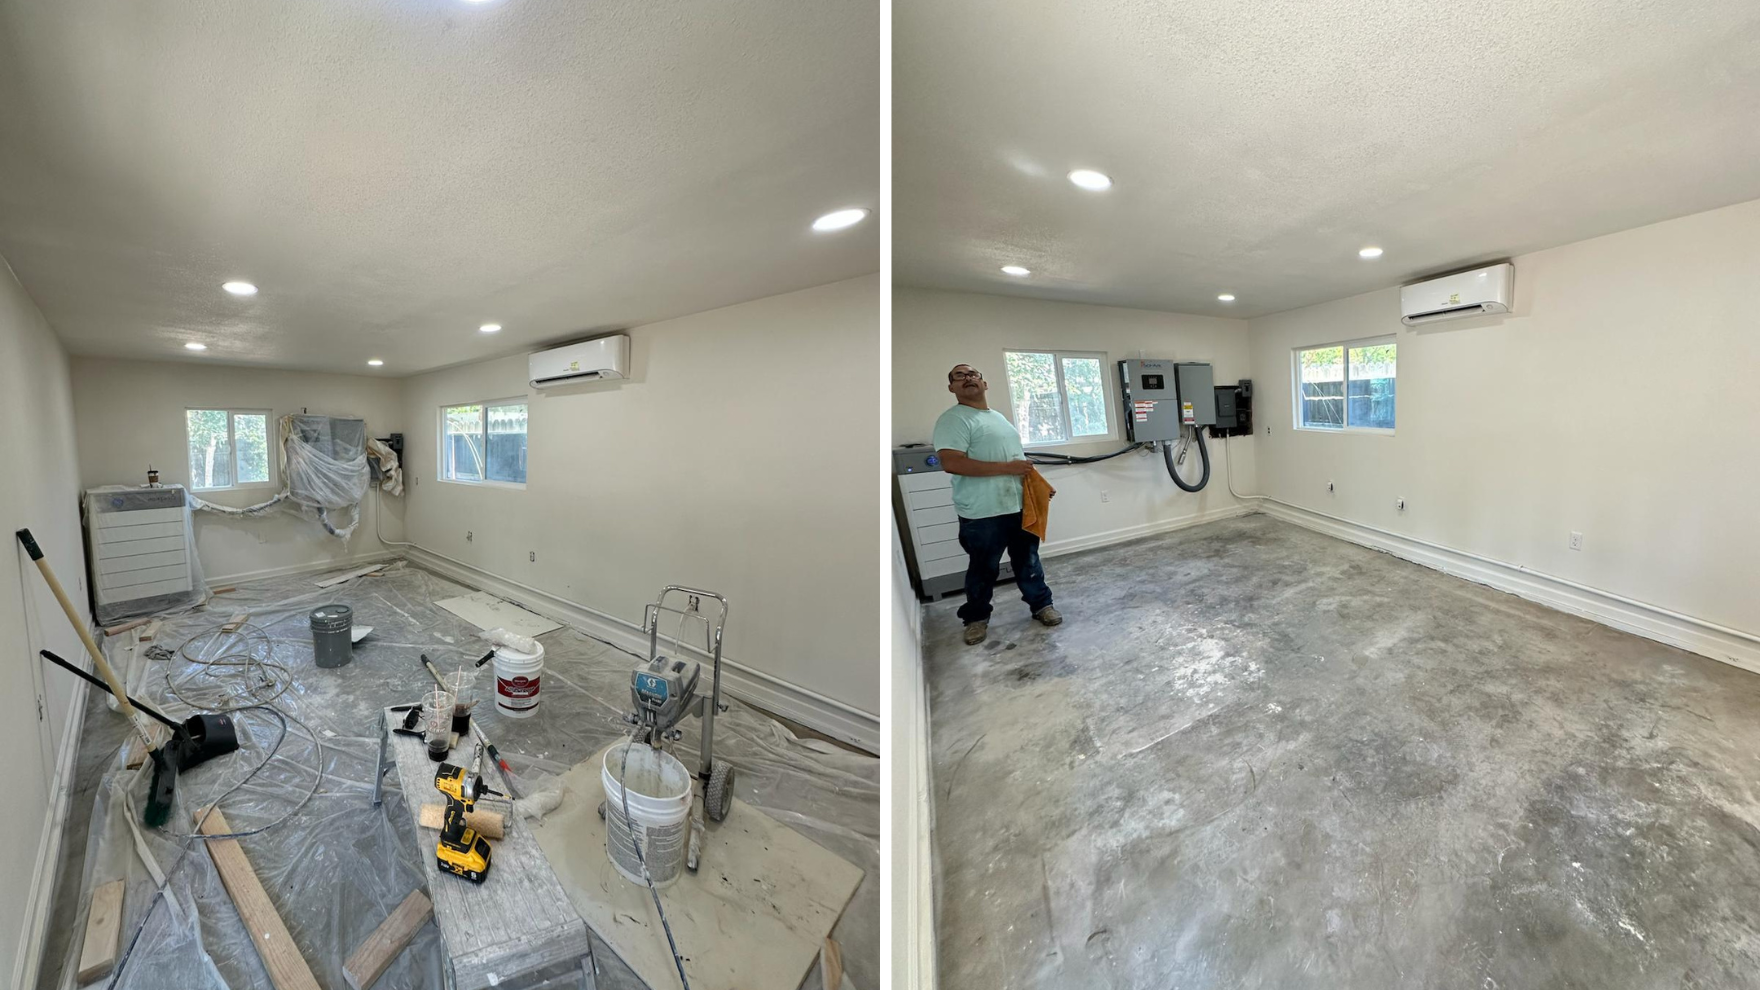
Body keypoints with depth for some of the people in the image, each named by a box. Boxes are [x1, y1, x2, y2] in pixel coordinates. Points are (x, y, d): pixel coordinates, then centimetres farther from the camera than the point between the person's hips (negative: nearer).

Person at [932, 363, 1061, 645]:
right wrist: (1007, 468, -23)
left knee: (1028, 560, 19)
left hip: (1020, 506, 7)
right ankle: (976, 617, 25)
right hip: (983, 513, -7)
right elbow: (951, 463, -25)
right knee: (983, 568, 7)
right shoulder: (953, 419, -12)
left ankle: (1041, 604, 36)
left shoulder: (999, 417, 17)